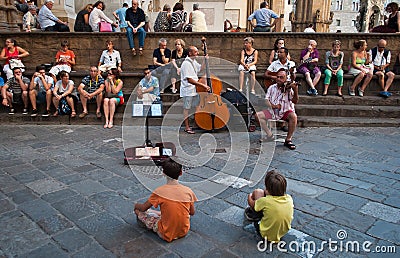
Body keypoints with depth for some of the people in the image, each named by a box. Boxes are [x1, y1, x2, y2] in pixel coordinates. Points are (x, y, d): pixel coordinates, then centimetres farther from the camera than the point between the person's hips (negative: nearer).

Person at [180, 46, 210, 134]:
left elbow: (200, 68, 27)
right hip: (188, 90, -9)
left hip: (194, 89, 9)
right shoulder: (186, 64, -20)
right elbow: (189, 80, -25)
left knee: (197, 107, 14)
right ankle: (187, 128, 8)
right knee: (187, 108, 0)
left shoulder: (193, 61, 8)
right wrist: (203, 85, -26)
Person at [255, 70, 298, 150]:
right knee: (258, 115, -14)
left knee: (293, 116, -35)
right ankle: (270, 135, -5)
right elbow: (267, 99, 3)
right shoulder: (272, 88, 6)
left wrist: (296, 91, -38)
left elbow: (295, 101, -19)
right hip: (273, 111, 4)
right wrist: (272, 106, -19)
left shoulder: (289, 88, -7)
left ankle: (288, 140, -20)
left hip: (285, 112, -4)